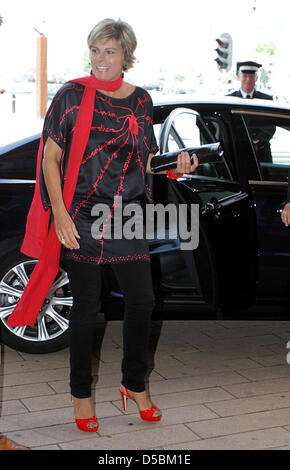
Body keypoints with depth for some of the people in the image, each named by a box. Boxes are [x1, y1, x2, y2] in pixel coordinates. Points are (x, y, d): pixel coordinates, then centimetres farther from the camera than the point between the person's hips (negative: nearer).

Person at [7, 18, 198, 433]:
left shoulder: (140, 100, 10)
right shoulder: (72, 95, -2)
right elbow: (51, 157, -2)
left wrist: (176, 167, -3)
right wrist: (60, 214, -11)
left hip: (128, 214, 4)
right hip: (81, 216, -3)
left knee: (142, 299, 2)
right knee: (86, 305, 2)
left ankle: (134, 383, 23)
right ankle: (81, 391, 21)